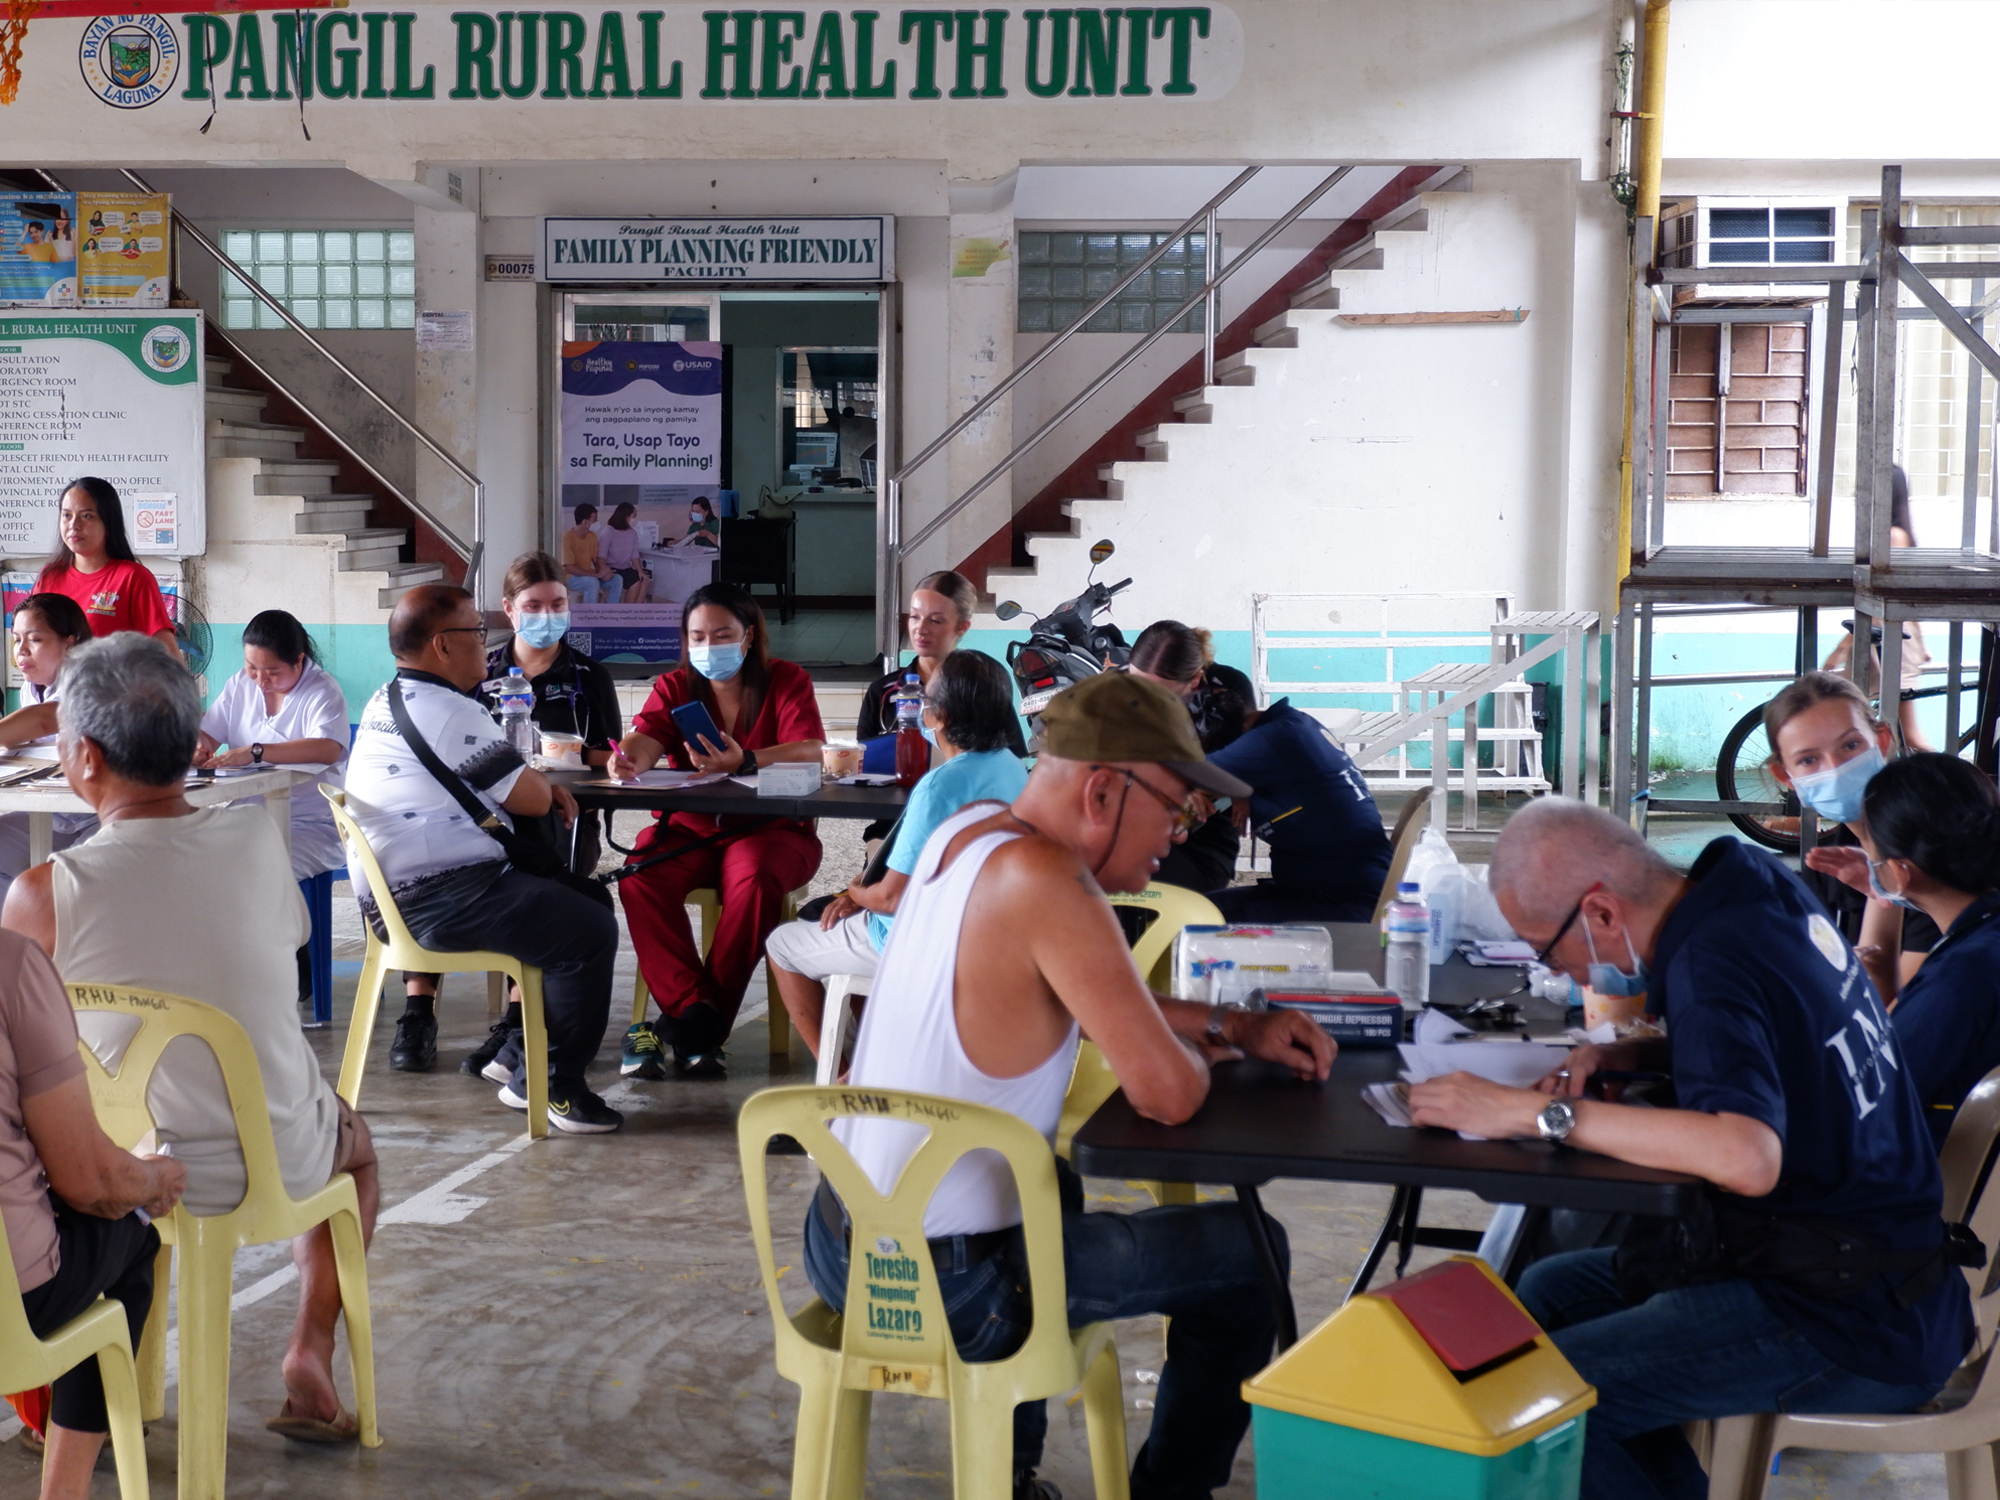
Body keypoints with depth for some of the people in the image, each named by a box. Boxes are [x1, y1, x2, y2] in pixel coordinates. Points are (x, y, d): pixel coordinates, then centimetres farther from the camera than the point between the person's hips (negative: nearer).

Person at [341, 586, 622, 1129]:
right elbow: (531, 798, -11)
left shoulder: (386, 702, 18)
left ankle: (520, 1050, 18)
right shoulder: (449, 713, -14)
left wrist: (539, 784, 11)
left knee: (589, 897, 17)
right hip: (440, 899, -11)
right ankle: (547, 1083, -9)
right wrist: (544, 786, 12)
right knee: (590, 932, -21)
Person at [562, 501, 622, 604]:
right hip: (571, 578, -7)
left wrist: (603, 571, -17)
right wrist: (597, 574, -26)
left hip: (589, 576, 7)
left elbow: (597, 560, 8)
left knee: (617, 579, -12)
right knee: (593, 582, -36)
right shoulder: (567, 538, -20)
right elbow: (569, 568, -25)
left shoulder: (592, 536, 4)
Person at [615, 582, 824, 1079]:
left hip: (769, 829, -3)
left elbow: (810, 752, -14)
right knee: (641, 875, -28)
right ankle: (695, 1012, -29)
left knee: (753, 877, -35)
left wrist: (744, 763, -32)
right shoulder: (674, 687, 12)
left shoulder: (787, 681, 3)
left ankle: (690, 1023, -26)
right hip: (689, 828, 3)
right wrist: (627, 759, -34)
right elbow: (645, 740, -8)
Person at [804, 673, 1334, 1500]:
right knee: (1250, 1255, 7)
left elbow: (1103, 1000, 17)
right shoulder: (1045, 881, -25)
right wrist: (1202, 1052, -2)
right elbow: (1167, 1094, -25)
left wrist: (1241, 1024, 8)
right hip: (943, 1291, -9)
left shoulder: (965, 832, 2)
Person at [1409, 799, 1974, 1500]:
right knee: (1547, 1290, 16)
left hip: (1855, 1328, -10)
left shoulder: (1712, 962, -22)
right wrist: (1614, 1054, 5)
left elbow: (1748, 1157, -38)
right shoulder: (1761, 889, 3)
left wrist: (1537, 1112, -32)